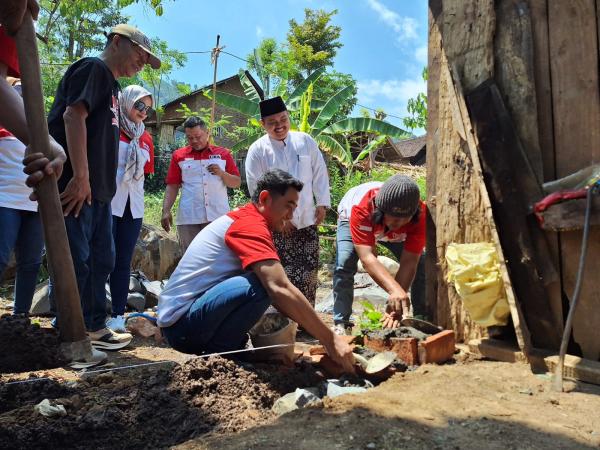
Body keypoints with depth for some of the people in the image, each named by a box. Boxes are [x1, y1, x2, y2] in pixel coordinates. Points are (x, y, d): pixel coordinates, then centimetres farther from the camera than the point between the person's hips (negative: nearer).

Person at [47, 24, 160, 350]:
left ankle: (93, 327, 23)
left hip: (98, 189, 10)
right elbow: (73, 116, -18)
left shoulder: (110, 83, 24)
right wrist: (80, 177, -24)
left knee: (101, 260, 13)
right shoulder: (93, 68, -4)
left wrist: (102, 185, 19)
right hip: (77, 186, -10)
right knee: (76, 261, -6)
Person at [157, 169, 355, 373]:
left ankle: (214, 351, 9)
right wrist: (330, 340, -25)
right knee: (261, 286, -27)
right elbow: (280, 289, -29)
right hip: (182, 320, -10)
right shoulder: (251, 225, -17)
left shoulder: (242, 219, 14)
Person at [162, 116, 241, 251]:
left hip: (218, 216, 0)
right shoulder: (179, 155, 10)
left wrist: (222, 173, -9)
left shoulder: (223, 154, 10)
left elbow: (237, 183, 9)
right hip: (189, 218, 0)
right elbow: (172, 186, 8)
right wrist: (166, 211, -4)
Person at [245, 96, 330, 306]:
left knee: (309, 271, 7)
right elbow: (257, 189, -7)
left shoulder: (305, 141, 3)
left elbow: (320, 173, 8)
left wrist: (322, 203, 3)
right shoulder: (257, 150, -6)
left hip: (307, 219, 3)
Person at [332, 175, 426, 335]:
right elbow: (367, 257, -53)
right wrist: (394, 289, -67)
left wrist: (396, 301, -51)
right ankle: (341, 323, -13)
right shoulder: (361, 208, -46)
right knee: (345, 262, -27)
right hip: (350, 219, -2)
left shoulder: (420, 215, -38)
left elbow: (408, 263, -39)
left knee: (421, 265, -14)